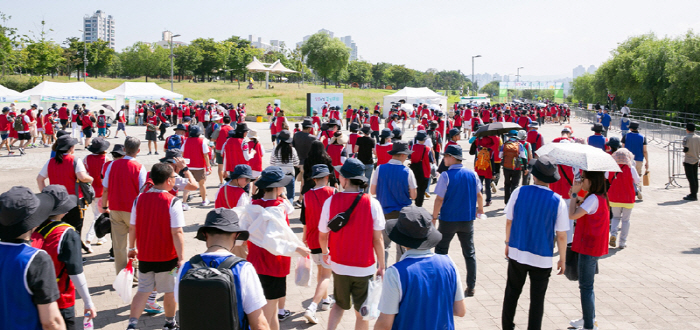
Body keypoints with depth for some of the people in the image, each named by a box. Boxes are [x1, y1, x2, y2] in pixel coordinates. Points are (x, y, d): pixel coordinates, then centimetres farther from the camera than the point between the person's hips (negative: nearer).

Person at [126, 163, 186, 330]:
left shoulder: (140, 199, -2)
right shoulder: (173, 202, -16)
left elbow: (132, 227, 4)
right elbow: (177, 232, -19)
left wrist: (132, 248, 18)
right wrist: (181, 258, -15)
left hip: (144, 255, 4)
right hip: (167, 257, -4)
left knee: (143, 291, 14)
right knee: (170, 291, 14)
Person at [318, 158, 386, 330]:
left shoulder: (331, 201, -12)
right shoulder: (372, 204, -15)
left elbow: (323, 235, -3)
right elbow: (378, 239, -11)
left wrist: (324, 252, 18)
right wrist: (381, 266, 2)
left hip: (339, 265, 2)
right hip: (365, 268, -2)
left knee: (340, 305, 25)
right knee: (362, 313, 15)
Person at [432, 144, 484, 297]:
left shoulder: (446, 175, -15)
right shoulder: (472, 174, -1)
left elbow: (439, 199, -15)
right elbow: (479, 195, 9)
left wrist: (434, 217, -5)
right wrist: (480, 210, 27)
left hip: (448, 220, -4)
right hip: (467, 220, 4)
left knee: (441, 251, 12)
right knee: (469, 253, 13)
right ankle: (471, 287, 17)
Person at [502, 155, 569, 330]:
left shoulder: (519, 192, -9)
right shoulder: (558, 201, -12)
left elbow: (509, 221, 0)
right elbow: (561, 236, -9)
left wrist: (508, 243, 16)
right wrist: (562, 259, 5)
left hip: (517, 252, 2)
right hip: (542, 258, -2)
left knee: (512, 293, 19)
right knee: (537, 299, 12)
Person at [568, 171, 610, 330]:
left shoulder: (593, 199, -21)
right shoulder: (600, 197, 10)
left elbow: (572, 215, -26)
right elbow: (582, 213, 16)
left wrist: (574, 194, -17)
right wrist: (577, 199, 3)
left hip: (589, 248, -10)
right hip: (593, 246, 10)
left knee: (586, 287, -3)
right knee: (587, 285, 22)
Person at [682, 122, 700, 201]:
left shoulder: (686, 138, -14)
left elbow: (686, 149, -17)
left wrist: (683, 150, 1)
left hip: (688, 161, -6)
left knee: (690, 178, -3)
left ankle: (693, 195, -3)